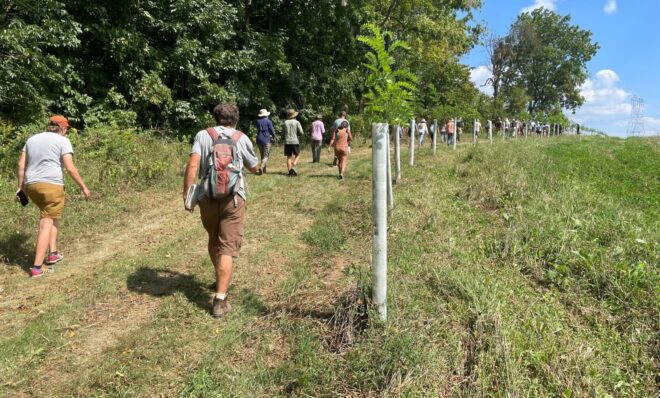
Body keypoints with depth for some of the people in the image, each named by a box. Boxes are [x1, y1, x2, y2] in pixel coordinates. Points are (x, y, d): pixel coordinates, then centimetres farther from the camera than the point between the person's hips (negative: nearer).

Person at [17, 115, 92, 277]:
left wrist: (21, 186, 20)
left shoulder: (32, 139, 20)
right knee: (47, 224, -3)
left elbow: (21, 163, 16)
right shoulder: (62, 141, 1)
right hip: (51, 185, -6)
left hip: (31, 185, 7)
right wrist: (83, 187, -2)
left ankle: (53, 253, 21)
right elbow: (70, 167, -8)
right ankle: (37, 267, -2)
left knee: (50, 216, 25)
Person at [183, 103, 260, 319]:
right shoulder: (242, 138, 4)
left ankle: (219, 280, 43)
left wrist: (186, 194, -5)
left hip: (208, 197, 2)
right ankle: (220, 299, -6)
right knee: (227, 248, -1)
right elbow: (255, 168, 16)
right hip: (233, 199, -2)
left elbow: (192, 165, -9)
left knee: (214, 241, 23)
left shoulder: (203, 135, 4)